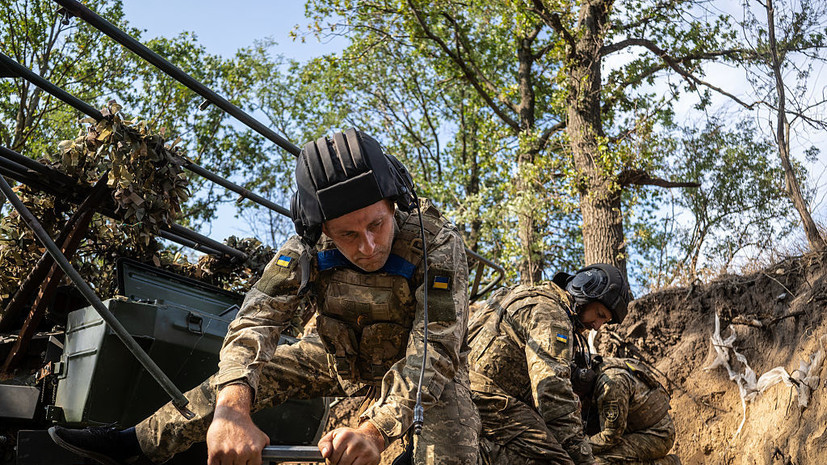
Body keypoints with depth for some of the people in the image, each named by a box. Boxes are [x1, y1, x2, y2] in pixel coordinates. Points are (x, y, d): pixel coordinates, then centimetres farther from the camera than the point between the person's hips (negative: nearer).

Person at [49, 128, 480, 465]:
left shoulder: (438, 243, -31)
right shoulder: (308, 249, -22)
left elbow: (435, 350, -37)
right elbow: (255, 321, -30)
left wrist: (374, 430, -54)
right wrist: (231, 409, -51)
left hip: (417, 367, -2)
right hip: (337, 357, 3)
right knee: (250, 373, -2)